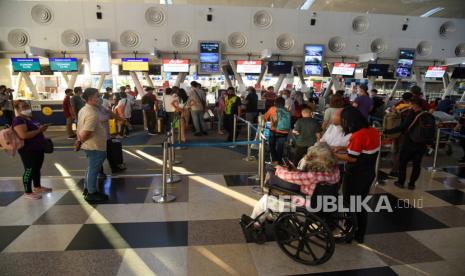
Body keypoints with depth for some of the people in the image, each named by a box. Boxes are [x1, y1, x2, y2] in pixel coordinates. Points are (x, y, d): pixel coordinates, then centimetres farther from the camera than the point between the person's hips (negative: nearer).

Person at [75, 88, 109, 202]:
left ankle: (87, 189, 35)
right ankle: (92, 193, 17)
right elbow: (86, 133, -27)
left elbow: (79, 127, 11)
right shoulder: (92, 114, -25)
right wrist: (80, 142, -10)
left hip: (90, 145, 10)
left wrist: (79, 140, 8)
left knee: (91, 169, 22)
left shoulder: (83, 110, 8)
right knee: (93, 170, 4)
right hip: (96, 146, -10)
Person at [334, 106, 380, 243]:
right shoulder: (373, 131, 1)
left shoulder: (357, 135, -25)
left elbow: (352, 158, -23)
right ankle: (360, 235, 34)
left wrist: (334, 155, -12)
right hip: (368, 174, 8)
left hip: (355, 176, -8)